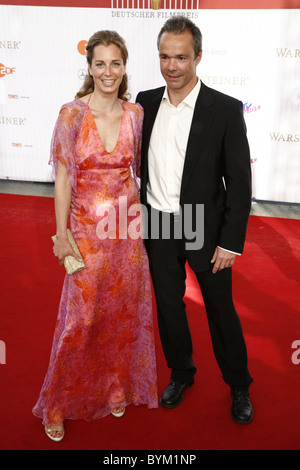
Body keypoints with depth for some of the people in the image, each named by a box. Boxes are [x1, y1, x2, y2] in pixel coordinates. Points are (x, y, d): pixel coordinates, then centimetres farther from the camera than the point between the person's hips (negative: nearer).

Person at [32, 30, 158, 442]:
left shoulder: (135, 114, 2)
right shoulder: (72, 114, -8)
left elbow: (140, 169, 10)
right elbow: (62, 178, -7)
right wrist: (61, 235, -8)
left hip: (127, 224, 4)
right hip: (87, 225, -3)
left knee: (124, 308, 13)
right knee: (81, 315, 3)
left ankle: (116, 386, 36)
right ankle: (58, 404, 25)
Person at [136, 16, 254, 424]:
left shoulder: (226, 110, -11)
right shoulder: (145, 102, 1)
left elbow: (240, 181, -10)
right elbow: (139, 161, 10)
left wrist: (230, 242, -13)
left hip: (205, 228, -3)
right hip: (157, 226, 4)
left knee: (221, 309, 11)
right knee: (168, 305, 17)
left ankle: (239, 385, 35)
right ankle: (181, 372, 41)